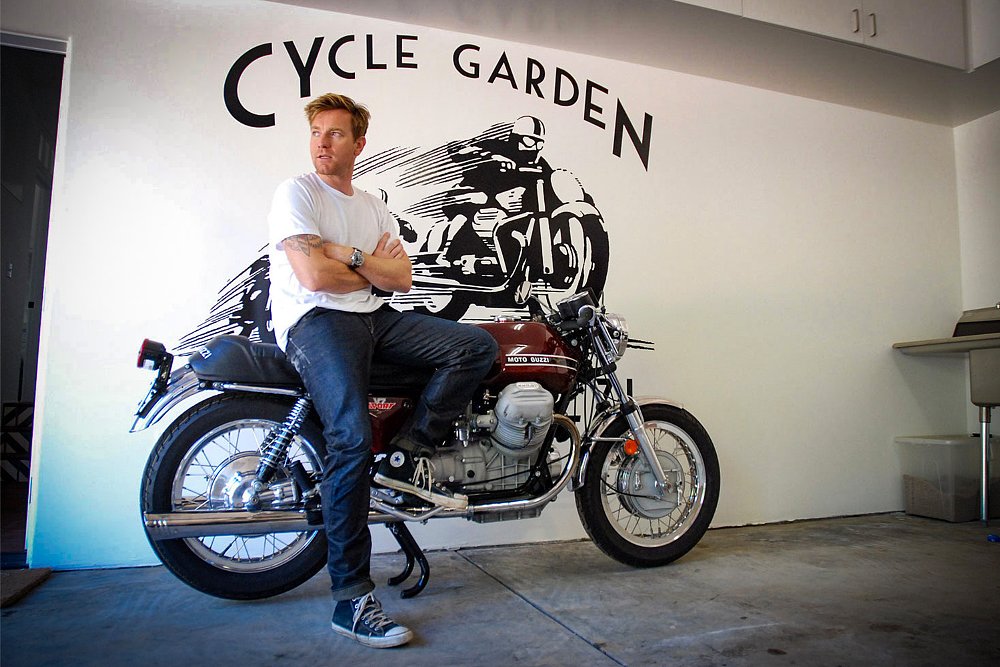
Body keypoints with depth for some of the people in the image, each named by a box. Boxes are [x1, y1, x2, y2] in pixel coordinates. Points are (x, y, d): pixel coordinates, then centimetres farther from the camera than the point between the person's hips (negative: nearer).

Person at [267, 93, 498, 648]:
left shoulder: (373, 205, 20)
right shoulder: (296, 193, 0)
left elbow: (402, 279, 7)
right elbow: (314, 277, -14)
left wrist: (350, 256, -8)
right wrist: (374, 269, 1)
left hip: (372, 317, 7)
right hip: (314, 321, -7)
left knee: (478, 345, -9)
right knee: (353, 439, -29)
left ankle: (408, 456, -8)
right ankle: (352, 598, -19)